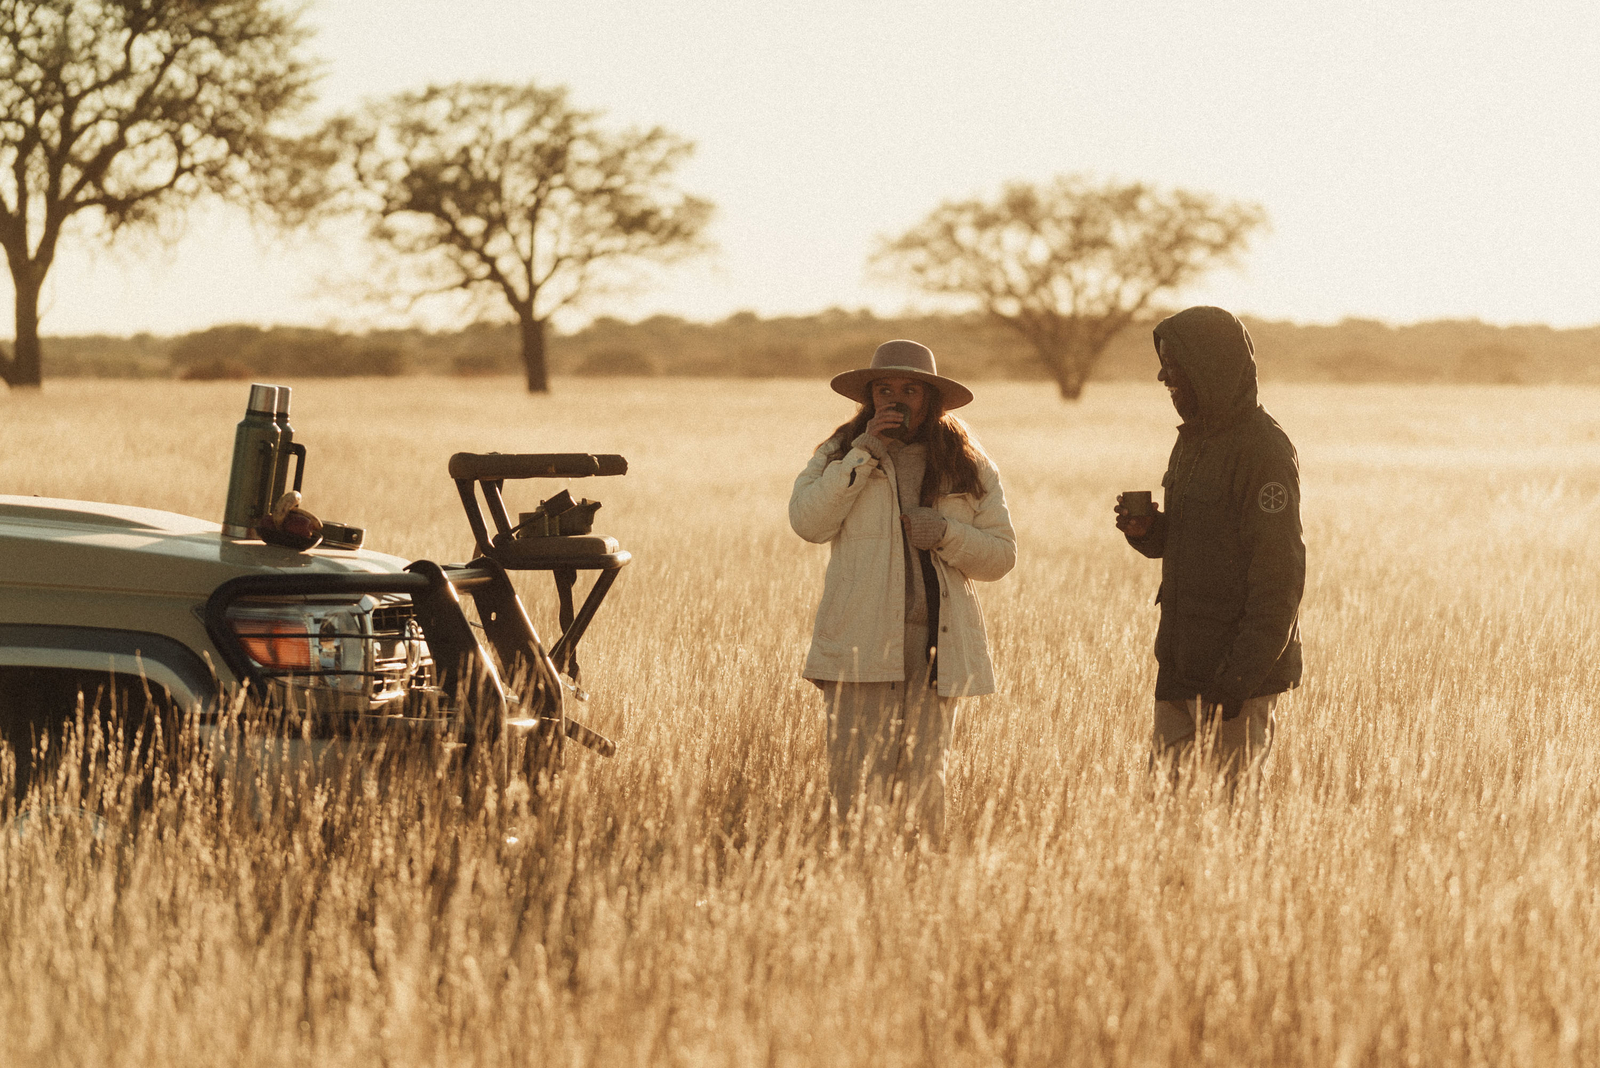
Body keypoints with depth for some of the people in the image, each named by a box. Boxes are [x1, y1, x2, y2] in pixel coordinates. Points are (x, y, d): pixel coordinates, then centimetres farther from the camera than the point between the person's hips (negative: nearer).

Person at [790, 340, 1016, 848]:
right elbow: (807, 522, -6)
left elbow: (1001, 554, 10)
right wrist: (865, 454, -8)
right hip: (862, 648, -1)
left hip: (938, 647, 1)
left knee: (924, 783, 2)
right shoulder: (840, 456, 11)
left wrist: (946, 534, -9)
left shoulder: (968, 467, 13)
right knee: (855, 780, -9)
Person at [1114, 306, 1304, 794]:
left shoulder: (1265, 451, -14)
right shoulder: (1193, 440, 14)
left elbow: (1279, 577, -18)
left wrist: (1238, 678, -22)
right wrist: (1146, 530, 1)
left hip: (1241, 668, -8)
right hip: (1181, 665, 9)